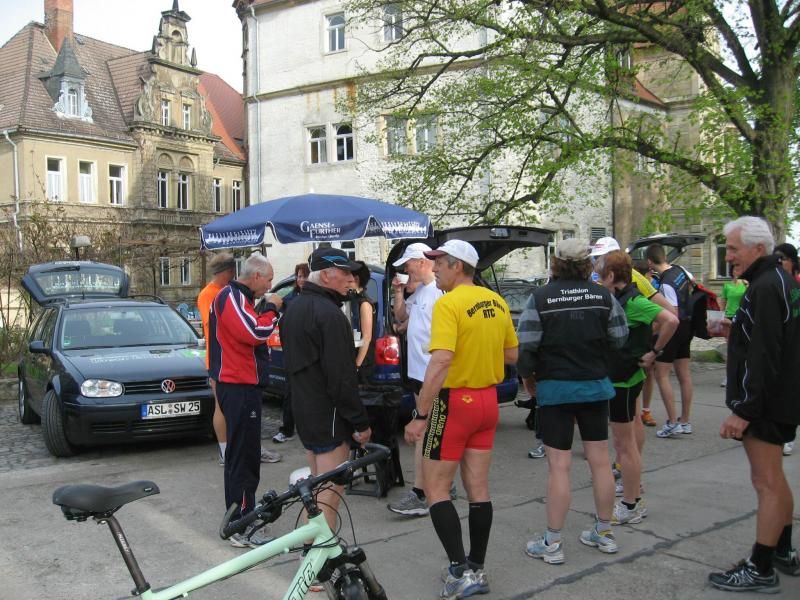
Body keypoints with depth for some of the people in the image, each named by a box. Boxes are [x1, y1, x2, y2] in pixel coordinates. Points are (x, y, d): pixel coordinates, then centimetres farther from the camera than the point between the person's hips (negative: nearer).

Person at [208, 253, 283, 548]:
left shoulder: (236, 297, 18)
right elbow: (255, 333, -29)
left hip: (240, 384, 11)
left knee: (240, 453, 21)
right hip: (239, 386, -11)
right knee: (244, 457, -8)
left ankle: (238, 514, 34)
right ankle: (242, 529, -4)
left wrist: (269, 310, 5)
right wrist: (271, 308, -14)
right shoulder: (232, 297, -16)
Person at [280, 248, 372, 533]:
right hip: (328, 414, -10)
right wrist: (360, 422, -17)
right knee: (331, 490, -3)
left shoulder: (295, 308, 13)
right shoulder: (329, 314, -20)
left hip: (303, 410, 10)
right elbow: (341, 377, -22)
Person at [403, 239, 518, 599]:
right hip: (488, 400, 7)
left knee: (435, 489, 4)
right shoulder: (496, 302, 6)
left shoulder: (448, 304, -17)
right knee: (478, 489, 13)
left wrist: (420, 416, -23)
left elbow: (440, 362, -26)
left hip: (455, 402, -7)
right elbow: (511, 355, 14)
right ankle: (476, 569, 22)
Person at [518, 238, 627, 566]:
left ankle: (552, 543, 7)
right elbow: (619, 340, 3)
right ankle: (604, 532, 26)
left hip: (555, 388, -3)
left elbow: (526, 346, -13)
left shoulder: (540, 298, -11)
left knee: (558, 465, 0)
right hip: (596, 385, 4)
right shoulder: (603, 296, 0)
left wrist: (527, 376, 5)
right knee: (600, 460, 13)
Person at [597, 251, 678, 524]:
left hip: (624, 380, -10)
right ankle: (634, 500, 27)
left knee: (625, 444, 0)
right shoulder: (618, 300, 10)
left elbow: (671, 320, -29)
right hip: (616, 378, 10)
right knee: (624, 443, 16)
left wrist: (654, 352, -21)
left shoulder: (632, 302, -18)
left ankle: (630, 507, 10)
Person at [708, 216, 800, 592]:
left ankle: (760, 570, 5)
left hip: (765, 402, -11)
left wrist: (744, 411, -24)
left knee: (767, 483, -4)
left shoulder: (764, 289, -20)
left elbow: (764, 358, -26)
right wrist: (735, 331, 10)